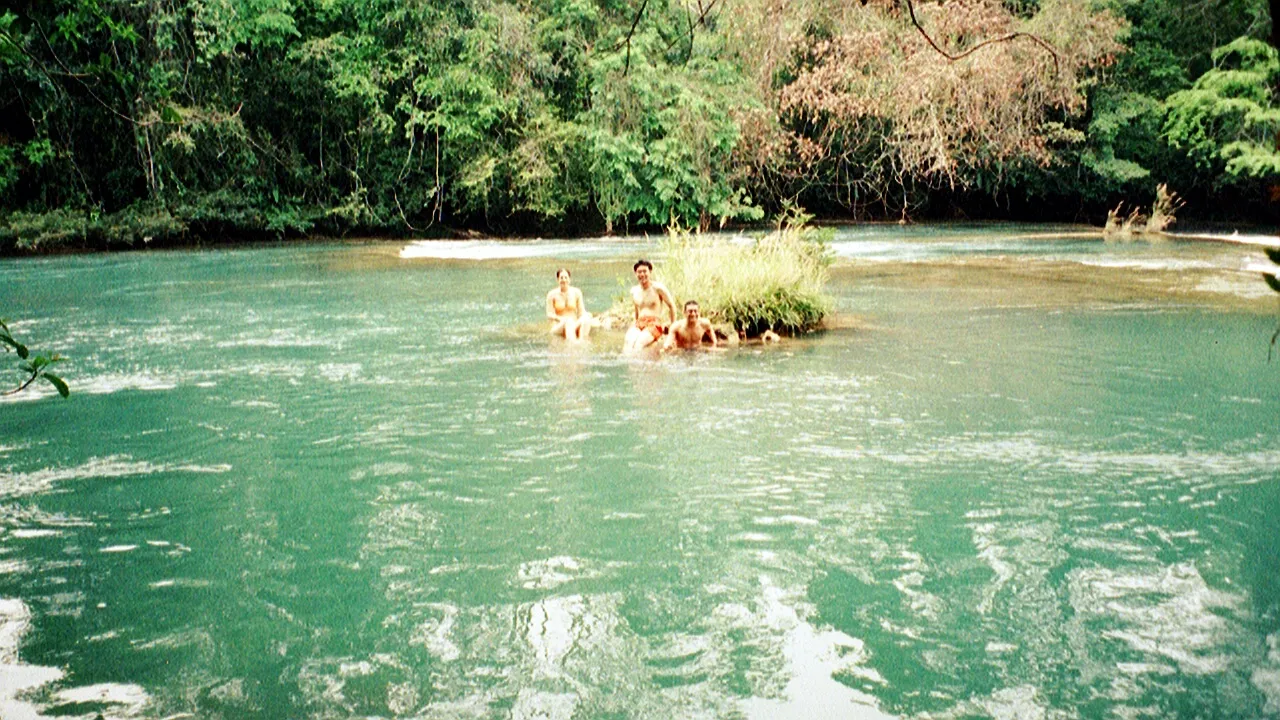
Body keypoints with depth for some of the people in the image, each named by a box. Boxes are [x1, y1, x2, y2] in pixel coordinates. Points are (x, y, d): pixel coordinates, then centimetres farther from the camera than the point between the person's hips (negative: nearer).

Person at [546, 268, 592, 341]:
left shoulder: (576, 292, 7)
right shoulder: (552, 294, -1)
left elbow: (581, 311, 7)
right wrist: (562, 319, -24)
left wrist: (586, 315, -17)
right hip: (559, 326, -2)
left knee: (586, 318, -30)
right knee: (569, 321, -38)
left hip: (575, 326, 3)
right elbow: (549, 315, -5)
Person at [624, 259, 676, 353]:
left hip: (654, 325, -4)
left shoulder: (658, 288, 1)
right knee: (628, 341, -33)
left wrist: (673, 325, 11)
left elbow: (671, 306, 9)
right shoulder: (634, 291, 16)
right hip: (639, 324, 4)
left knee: (639, 343, -37)